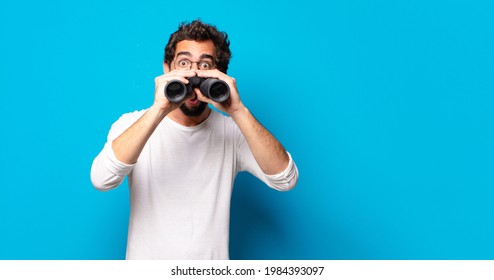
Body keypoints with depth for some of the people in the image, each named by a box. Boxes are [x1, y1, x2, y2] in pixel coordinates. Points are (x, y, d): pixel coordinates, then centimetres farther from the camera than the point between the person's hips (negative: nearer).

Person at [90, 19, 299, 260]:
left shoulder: (233, 132, -9)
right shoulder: (132, 123, -10)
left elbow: (286, 179, -22)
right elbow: (101, 180, -27)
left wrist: (238, 111, -31)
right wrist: (158, 110, -35)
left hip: (212, 262, 1)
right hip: (146, 262, 0)